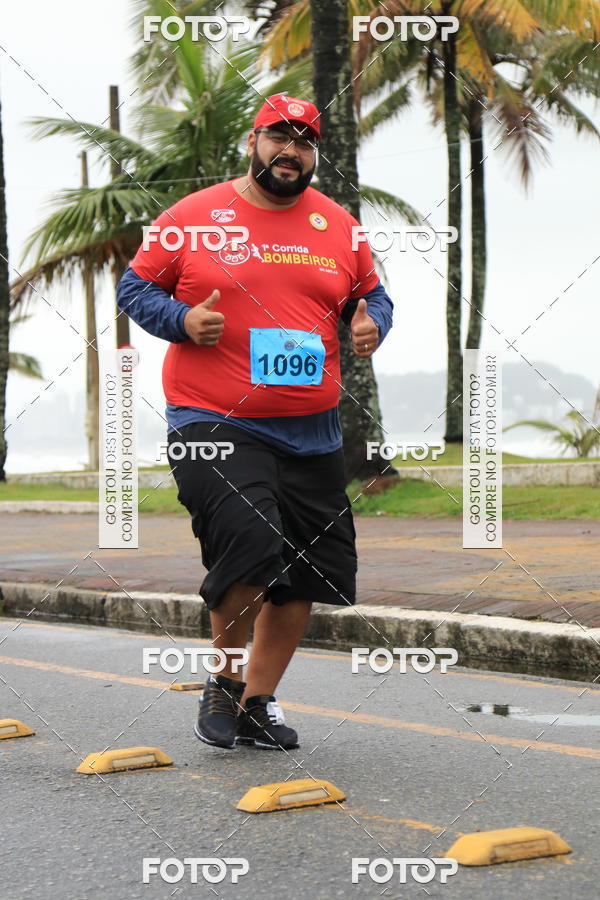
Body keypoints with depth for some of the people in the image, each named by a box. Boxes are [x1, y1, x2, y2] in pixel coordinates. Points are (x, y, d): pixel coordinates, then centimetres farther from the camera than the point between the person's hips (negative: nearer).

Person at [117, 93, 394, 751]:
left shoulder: (339, 227, 10)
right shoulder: (193, 216, 0)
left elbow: (371, 295, 22)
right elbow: (135, 288, 6)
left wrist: (372, 326, 0)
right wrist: (183, 321, -12)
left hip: (311, 431, 5)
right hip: (213, 424, -5)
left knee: (304, 573, 7)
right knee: (249, 547, -23)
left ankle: (257, 705, 25)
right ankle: (223, 683, 2)